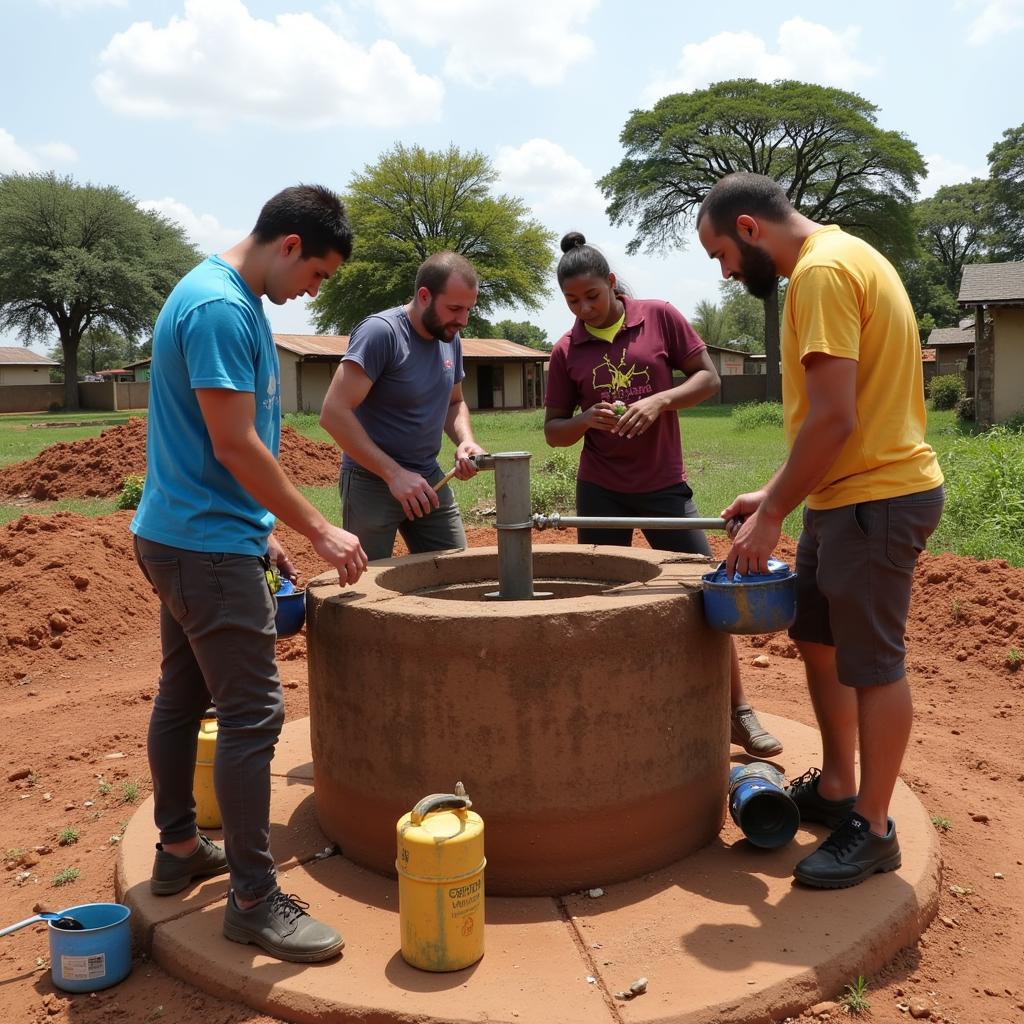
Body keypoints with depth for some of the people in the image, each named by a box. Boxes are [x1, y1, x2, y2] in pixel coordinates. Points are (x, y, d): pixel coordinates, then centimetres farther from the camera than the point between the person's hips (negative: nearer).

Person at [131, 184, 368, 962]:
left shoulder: (231, 301, 13)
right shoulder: (219, 308, -18)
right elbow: (234, 444, -21)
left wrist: (263, 532, 18)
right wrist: (319, 532, -14)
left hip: (183, 537, 10)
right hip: (208, 546, -10)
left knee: (183, 698, 18)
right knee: (253, 715, -6)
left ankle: (179, 849, 32)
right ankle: (254, 899, 4)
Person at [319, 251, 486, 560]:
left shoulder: (450, 339, 3)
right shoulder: (379, 332, -18)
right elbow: (333, 413, -24)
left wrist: (465, 441, -4)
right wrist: (394, 473, -26)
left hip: (431, 481, 7)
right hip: (371, 482, -6)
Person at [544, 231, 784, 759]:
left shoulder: (659, 317, -2)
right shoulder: (566, 350, 1)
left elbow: (709, 378, -1)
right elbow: (553, 431, 6)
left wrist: (659, 401, -17)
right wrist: (586, 420, -15)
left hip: (664, 485, -1)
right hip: (600, 491, 1)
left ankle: (738, 713, 13)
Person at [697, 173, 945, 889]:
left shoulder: (823, 270, -17)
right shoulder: (838, 259, 15)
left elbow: (833, 419, -24)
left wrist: (773, 514, -15)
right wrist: (774, 495, 12)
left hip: (876, 498, -10)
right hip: (846, 494, 10)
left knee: (871, 665, 2)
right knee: (817, 636, 18)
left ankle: (872, 829, 18)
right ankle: (835, 788, 34)